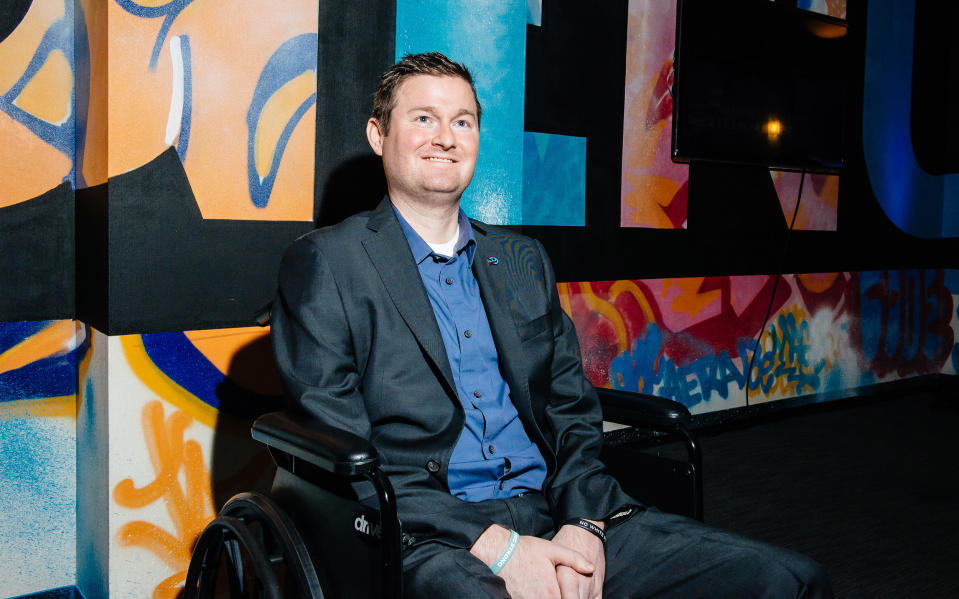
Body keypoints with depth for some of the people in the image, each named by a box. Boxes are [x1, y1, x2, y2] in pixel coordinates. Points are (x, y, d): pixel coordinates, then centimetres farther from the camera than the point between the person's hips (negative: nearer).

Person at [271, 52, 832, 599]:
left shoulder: (523, 259, 18)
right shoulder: (325, 262, 1)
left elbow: (573, 411, 15)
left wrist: (585, 524, -5)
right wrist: (492, 544, -16)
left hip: (553, 510, 5)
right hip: (428, 538, -4)